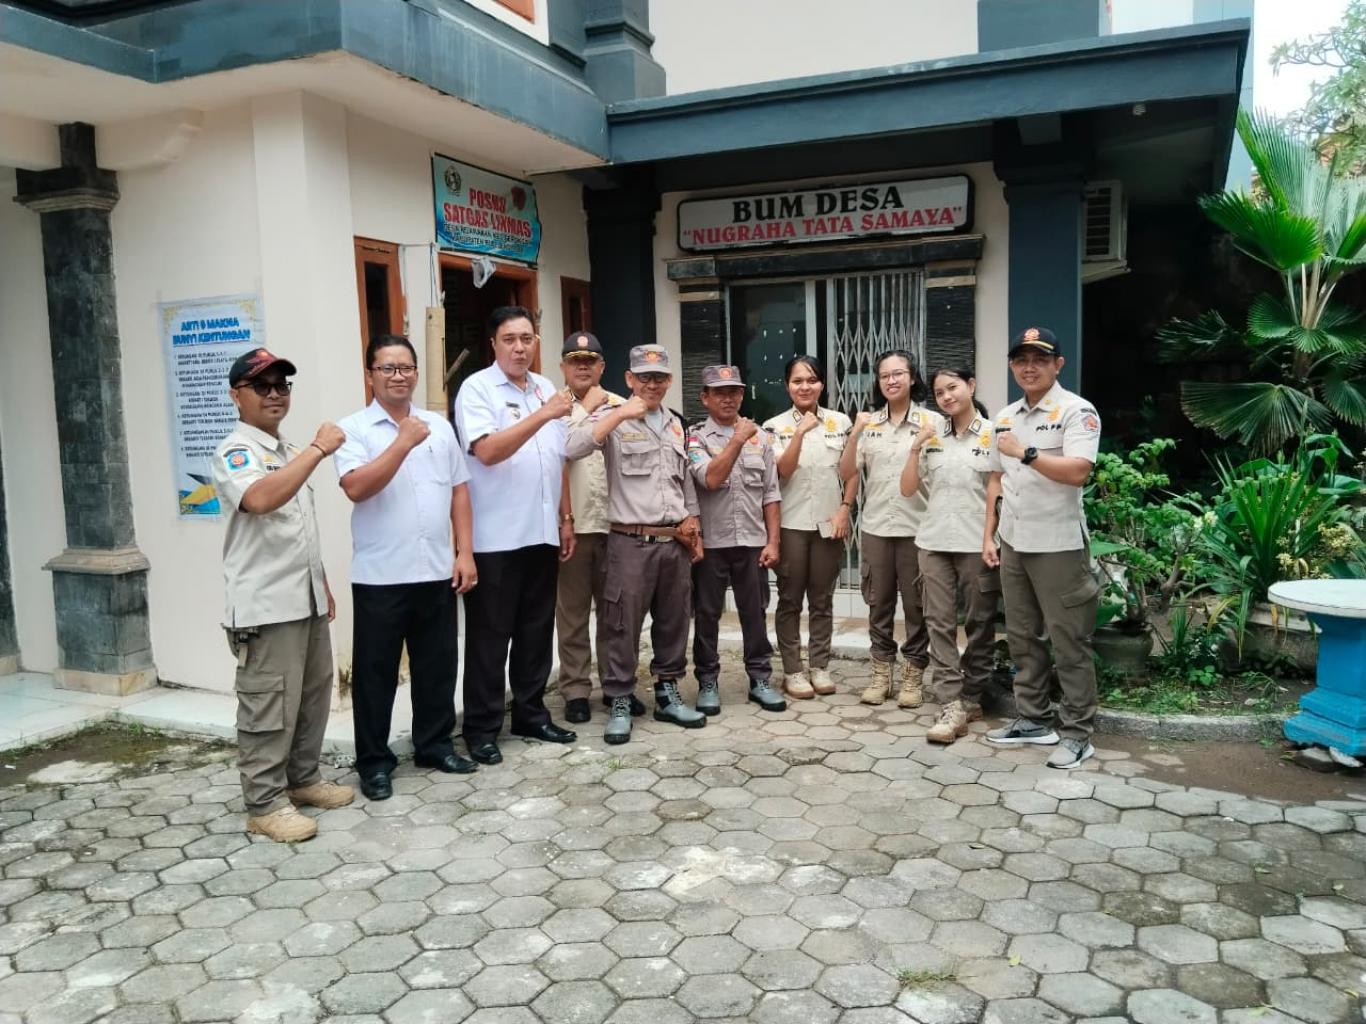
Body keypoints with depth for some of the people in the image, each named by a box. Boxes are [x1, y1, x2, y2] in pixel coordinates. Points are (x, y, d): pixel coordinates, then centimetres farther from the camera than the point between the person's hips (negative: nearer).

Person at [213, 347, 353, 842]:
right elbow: (260, 500, -34)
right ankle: (264, 803, 9)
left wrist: (322, 583, 21)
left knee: (313, 694, 16)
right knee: (269, 706, -2)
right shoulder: (235, 452, -12)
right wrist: (318, 449, -29)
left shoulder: (289, 452, 16)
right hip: (265, 605, -9)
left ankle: (302, 778, 30)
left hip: (306, 598, 9)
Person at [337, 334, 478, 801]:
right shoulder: (354, 428, -4)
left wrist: (465, 552, 4)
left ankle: (435, 744, 30)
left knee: (437, 664, 14)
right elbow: (356, 488, -19)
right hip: (380, 576, -4)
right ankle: (374, 761, 18)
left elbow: (459, 491, 11)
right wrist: (404, 443, -21)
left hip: (437, 571, 4)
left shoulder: (439, 426, 10)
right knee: (376, 670, 6)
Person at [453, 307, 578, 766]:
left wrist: (566, 519, 14)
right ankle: (481, 726, 13)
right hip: (495, 537, -6)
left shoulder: (546, 388, 13)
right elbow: (488, 451, -21)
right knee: (490, 635, 2)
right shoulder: (477, 388, -7)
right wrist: (542, 415, -27)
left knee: (537, 630, 13)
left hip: (542, 533, 6)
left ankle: (530, 713, 26)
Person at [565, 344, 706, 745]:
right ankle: (619, 705, 10)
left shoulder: (676, 424, 15)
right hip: (632, 542, -5)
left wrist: (694, 526, 13)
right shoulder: (612, 418, -3)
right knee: (624, 628, -1)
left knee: (673, 623, 12)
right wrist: (619, 414, -22)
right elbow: (572, 448, -22)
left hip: (676, 542, 6)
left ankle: (667, 695, 25)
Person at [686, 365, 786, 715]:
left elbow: (771, 495, 7)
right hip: (710, 542, -2)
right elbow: (711, 478, -18)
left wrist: (772, 541, 2)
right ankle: (708, 682, 17)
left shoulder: (760, 437, 8)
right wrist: (738, 439, -15)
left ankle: (760, 679, 21)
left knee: (755, 613, 9)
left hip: (752, 541, 3)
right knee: (707, 614, 6)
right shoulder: (695, 437, -1)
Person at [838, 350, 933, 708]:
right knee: (879, 603, 11)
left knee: (916, 605, 5)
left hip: (917, 527, -3)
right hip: (874, 527, 3)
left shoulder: (931, 421, -2)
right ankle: (881, 673, 22)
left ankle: (913, 676, 17)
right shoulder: (869, 423, 7)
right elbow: (846, 474, 2)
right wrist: (855, 433, -9)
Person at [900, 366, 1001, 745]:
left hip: (978, 544, -3)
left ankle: (970, 698, 21)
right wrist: (916, 448, -5)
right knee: (939, 624, -1)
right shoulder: (932, 435, 8)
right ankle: (952, 706, 1)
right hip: (934, 542, 3)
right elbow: (908, 489, 8)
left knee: (979, 625, 8)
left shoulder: (992, 434, -3)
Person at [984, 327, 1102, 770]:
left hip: (1058, 545, -7)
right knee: (1022, 636, 14)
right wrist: (989, 536, 12)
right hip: (1013, 543, 7)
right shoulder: (1004, 417, 13)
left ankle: (1077, 733, 8)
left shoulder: (1076, 411, -10)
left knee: (1069, 642, 0)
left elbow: (1077, 471, -24)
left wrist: (1026, 452, -20)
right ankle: (1034, 719, 26)